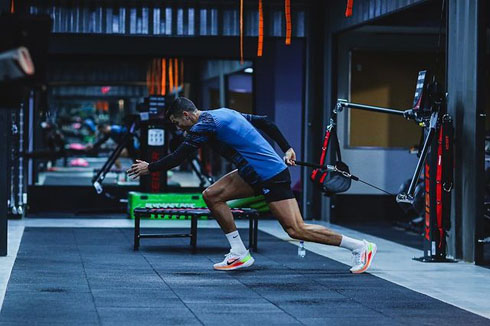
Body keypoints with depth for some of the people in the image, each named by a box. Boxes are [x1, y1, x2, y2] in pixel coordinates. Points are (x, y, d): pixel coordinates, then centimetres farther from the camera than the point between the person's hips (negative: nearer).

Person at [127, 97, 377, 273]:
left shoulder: (204, 125, -13)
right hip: (255, 174, 10)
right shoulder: (223, 113, 15)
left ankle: (361, 247, -1)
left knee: (296, 229, -9)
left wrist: (149, 168, 1)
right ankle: (240, 254, 9)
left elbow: (178, 157, -12)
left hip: (270, 177, -10)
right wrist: (286, 149, 17)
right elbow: (264, 122, 18)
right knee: (212, 196, 6)